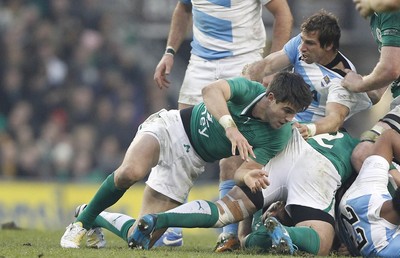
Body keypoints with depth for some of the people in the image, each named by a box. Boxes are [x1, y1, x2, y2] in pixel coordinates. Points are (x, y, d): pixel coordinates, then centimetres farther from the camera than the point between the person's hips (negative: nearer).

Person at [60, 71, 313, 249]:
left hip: (190, 162, 3)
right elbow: (211, 91, -41)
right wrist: (230, 127, -56)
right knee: (131, 172, -34)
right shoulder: (249, 89, -22)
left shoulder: (278, 137, -16)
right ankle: (82, 222, -9)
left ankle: (95, 220, 26)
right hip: (172, 126, -3)